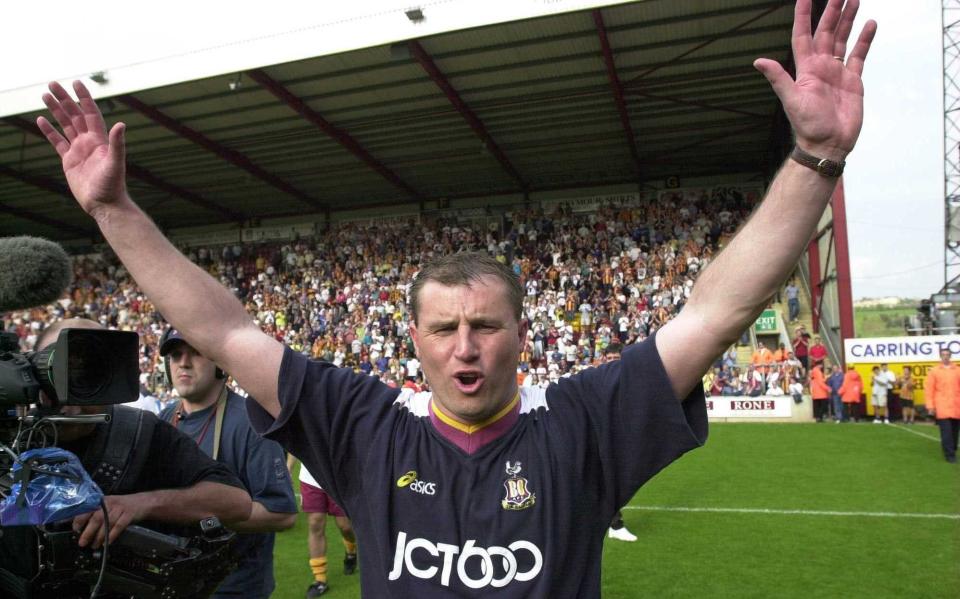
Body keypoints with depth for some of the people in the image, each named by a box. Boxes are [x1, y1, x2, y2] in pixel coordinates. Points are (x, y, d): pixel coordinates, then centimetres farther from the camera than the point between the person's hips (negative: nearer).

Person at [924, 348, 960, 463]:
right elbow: (928, 389, 0)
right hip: (942, 407, -3)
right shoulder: (934, 371, 2)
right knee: (946, 431, -9)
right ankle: (950, 455, -5)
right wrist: (930, 406, -5)